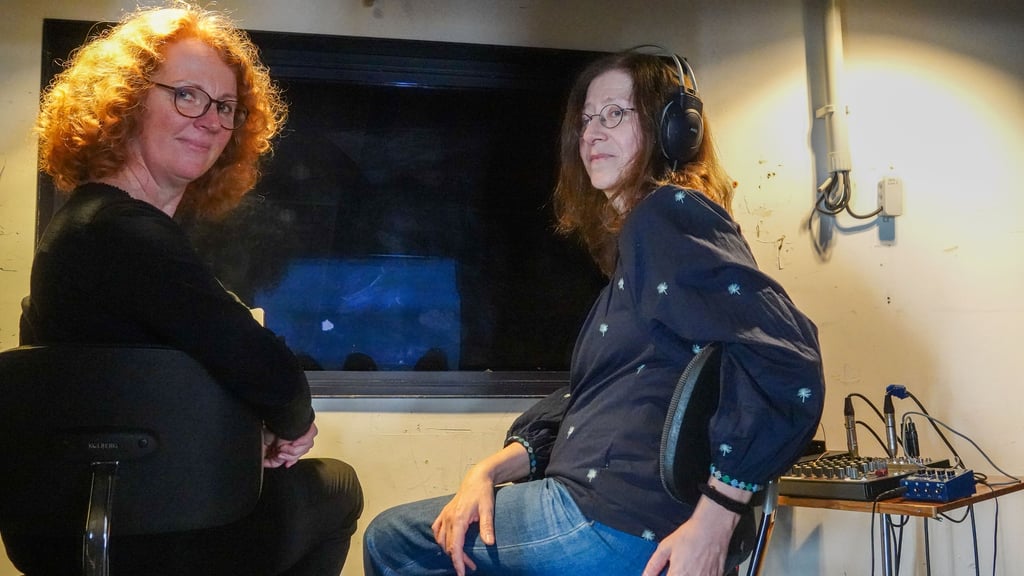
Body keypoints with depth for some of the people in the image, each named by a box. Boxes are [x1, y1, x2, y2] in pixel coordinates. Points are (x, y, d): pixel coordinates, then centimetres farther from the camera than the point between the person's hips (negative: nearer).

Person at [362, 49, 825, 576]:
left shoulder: (671, 213, -9)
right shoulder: (631, 238, 20)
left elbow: (784, 362, -23)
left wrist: (715, 522, -24)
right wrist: (489, 470, 5)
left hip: (627, 524, -9)